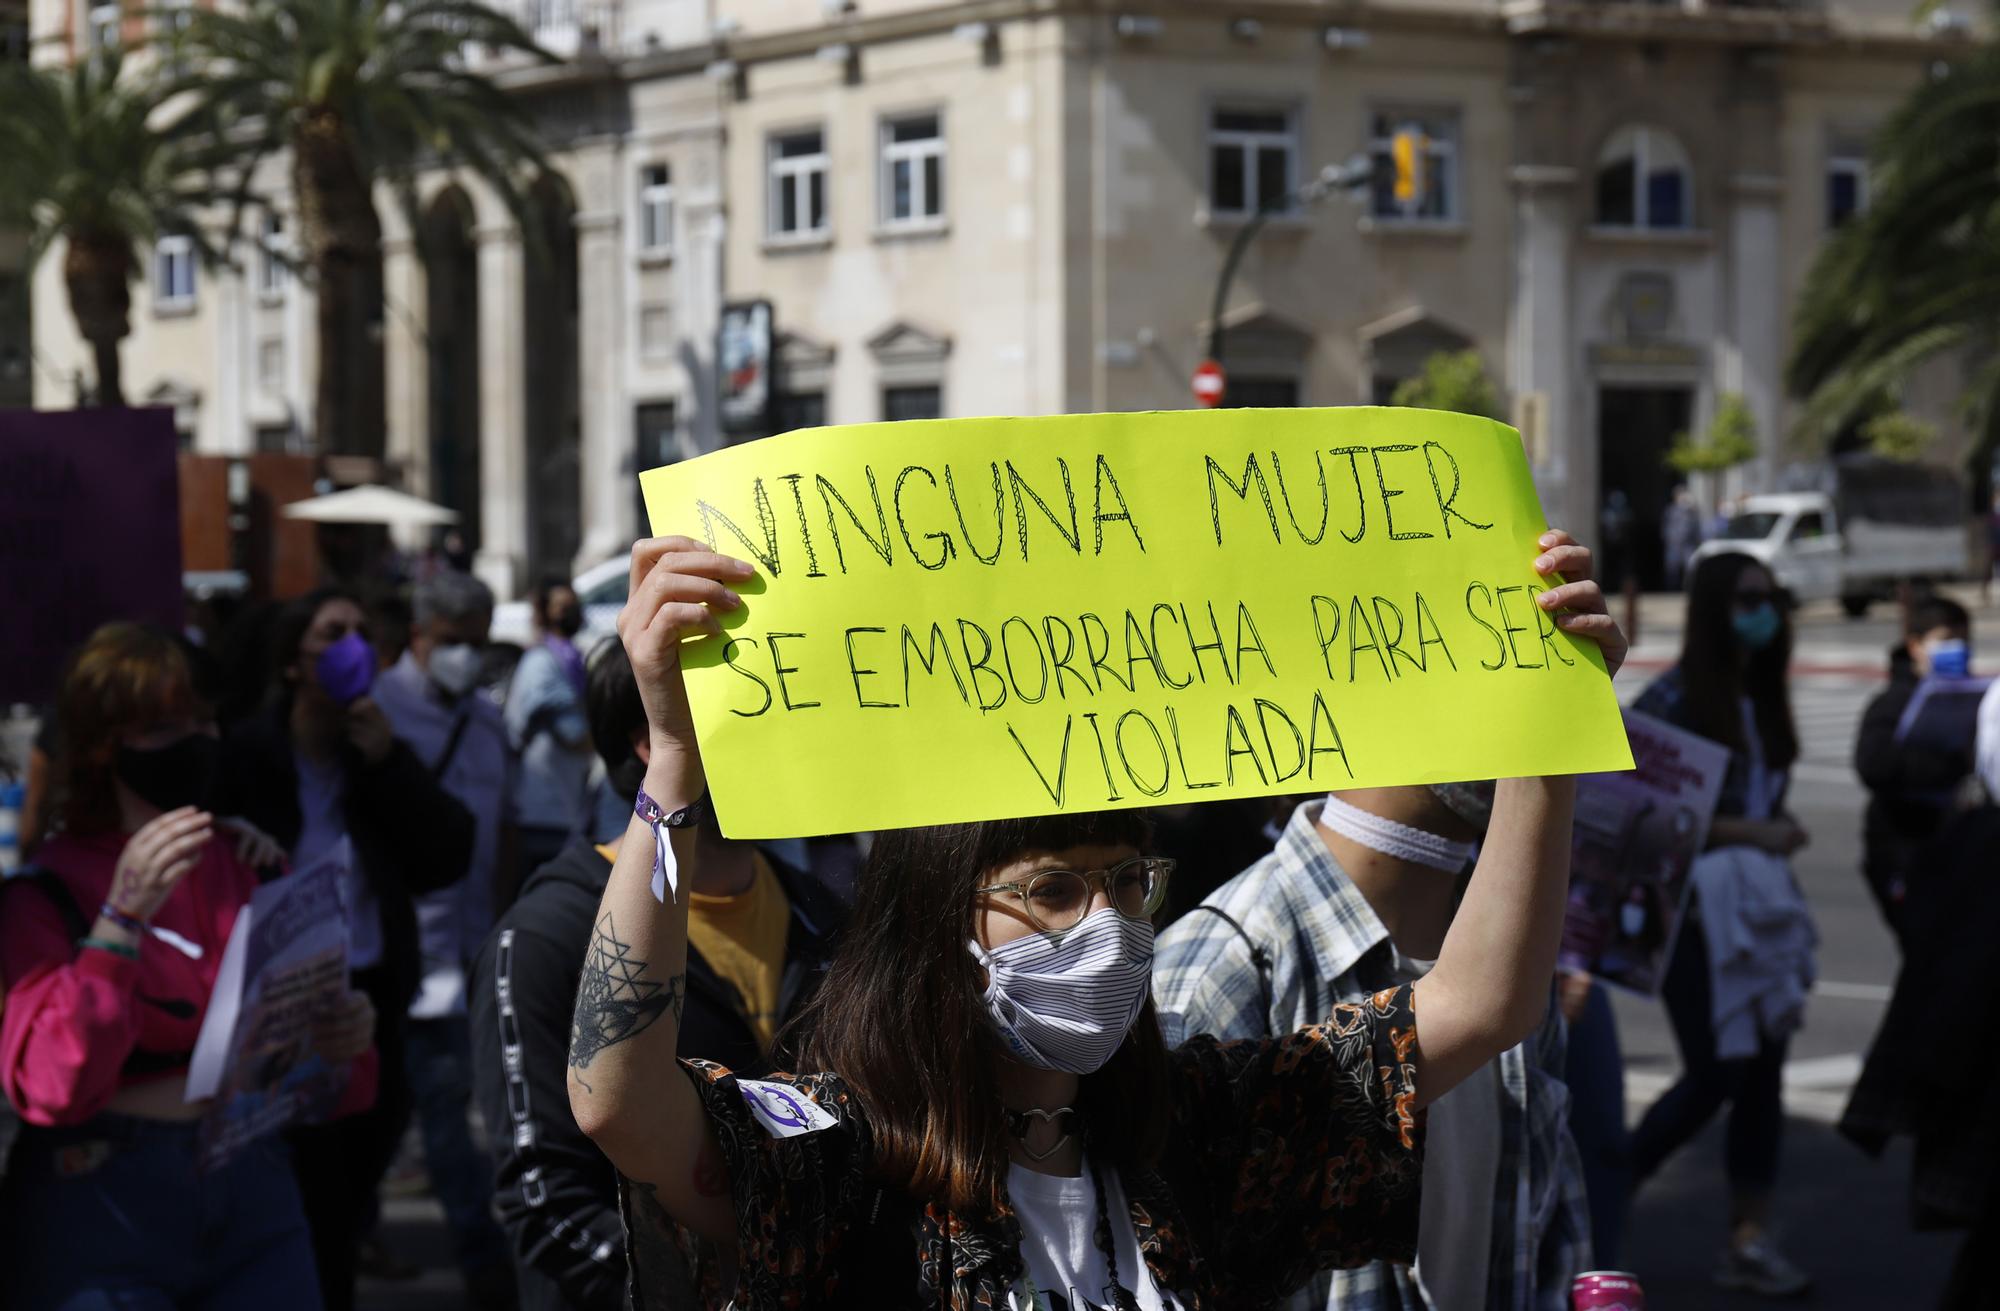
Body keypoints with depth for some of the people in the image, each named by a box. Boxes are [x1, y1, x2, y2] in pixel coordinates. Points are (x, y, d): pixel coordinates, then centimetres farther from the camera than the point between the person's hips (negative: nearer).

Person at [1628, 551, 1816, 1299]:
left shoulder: (1762, 701, 12)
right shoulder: (1672, 700, -9)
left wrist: (1781, 830, 0)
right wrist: (1749, 833, -17)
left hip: (1759, 901, 7)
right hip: (1694, 905, -7)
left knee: (1764, 1068, 3)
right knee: (1717, 1073, -8)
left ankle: (1749, 1240, 7)